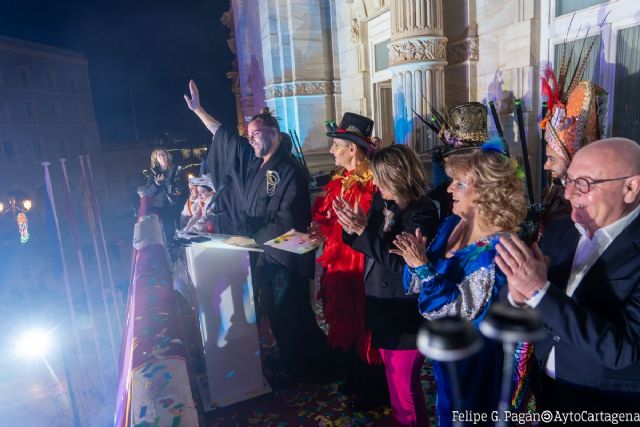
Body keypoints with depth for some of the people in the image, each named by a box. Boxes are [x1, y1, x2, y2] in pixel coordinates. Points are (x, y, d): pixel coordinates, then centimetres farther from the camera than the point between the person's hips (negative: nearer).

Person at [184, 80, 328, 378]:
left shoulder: (290, 171, -17)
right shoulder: (251, 160, 6)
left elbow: (286, 221, -19)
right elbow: (224, 135, 18)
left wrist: (254, 237, -13)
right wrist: (198, 110, 21)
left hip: (283, 255, -7)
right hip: (260, 252, 8)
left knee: (290, 312, 4)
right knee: (275, 311, 17)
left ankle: (307, 364, 25)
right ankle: (291, 361, 36)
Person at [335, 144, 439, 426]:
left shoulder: (422, 212, -20)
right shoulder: (383, 202, 1)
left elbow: (401, 263, -25)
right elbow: (370, 247, 6)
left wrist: (364, 230, -28)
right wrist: (352, 227, -13)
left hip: (406, 315, -7)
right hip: (383, 306, 7)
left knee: (404, 384, 8)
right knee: (393, 377, 24)